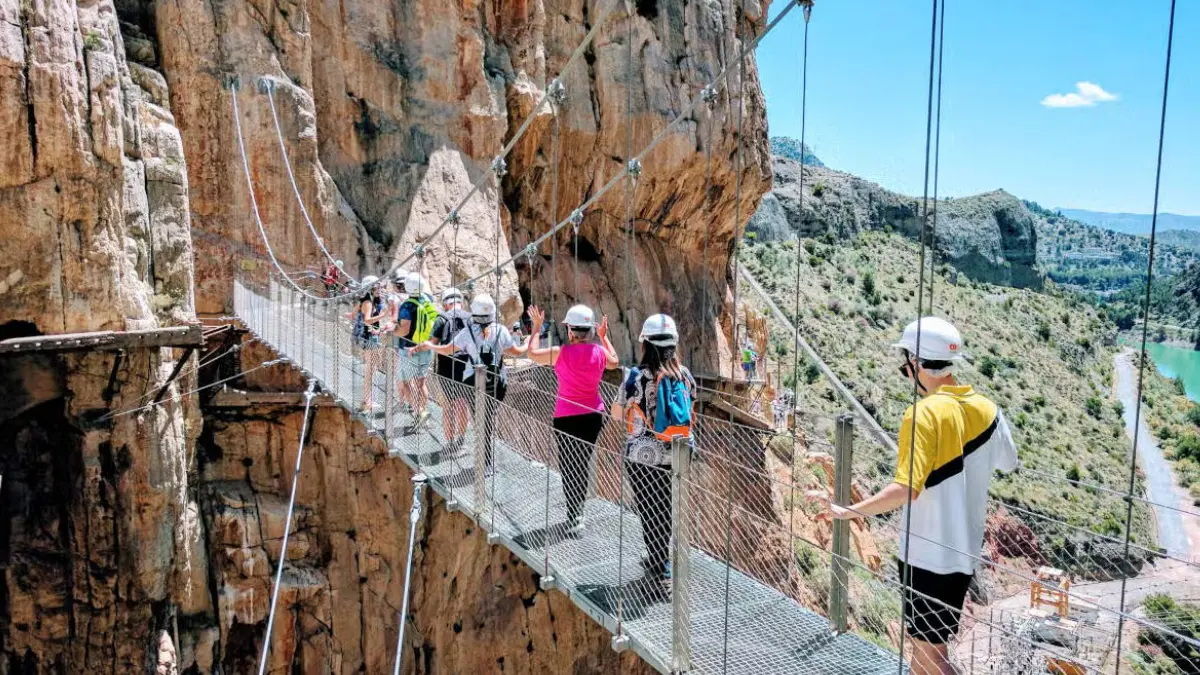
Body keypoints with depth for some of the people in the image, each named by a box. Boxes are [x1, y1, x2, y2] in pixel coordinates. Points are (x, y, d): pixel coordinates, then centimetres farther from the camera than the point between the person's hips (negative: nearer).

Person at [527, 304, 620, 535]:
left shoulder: (561, 353, -16)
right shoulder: (600, 351, -5)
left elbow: (533, 353, 0)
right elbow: (615, 362, 19)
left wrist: (537, 327, 11)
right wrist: (604, 336, 26)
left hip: (567, 417, -4)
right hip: (593, 415, 4)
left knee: (569, 465, 4)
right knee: (583, 464, 15)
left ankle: (574, 517, -1)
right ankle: (577, 512, 26)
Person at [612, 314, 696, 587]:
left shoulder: (637, 376, -15)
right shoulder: (685, 375, -2)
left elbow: (617, 412, -4)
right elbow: (688, 414, 10)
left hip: (643, 455, -4)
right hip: (676, 455, 4)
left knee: (649, 510, 11)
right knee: (666, 508, 20)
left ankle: (660, 569, 18)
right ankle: (660, 557, 34)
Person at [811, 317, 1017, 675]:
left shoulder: (924, 414, -21)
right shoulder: (986, 409, 1)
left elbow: (905, 490, -28)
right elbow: (1008, 462, 19)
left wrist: (848, 511, -23)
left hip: (928, 554, -7)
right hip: (964, 550, 8)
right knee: (924, 642, 22)